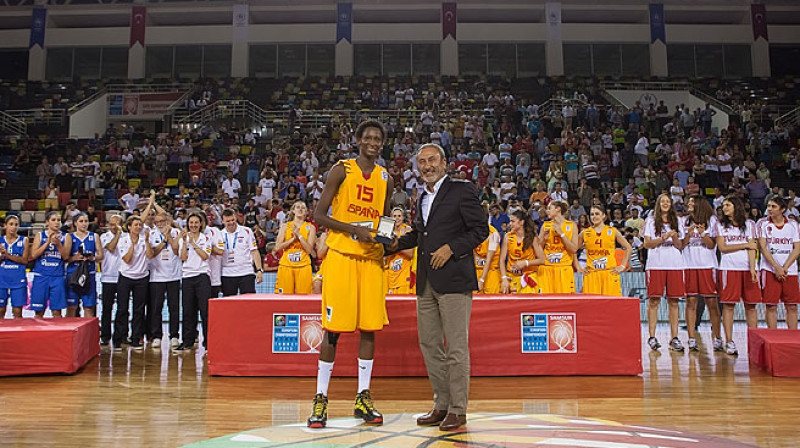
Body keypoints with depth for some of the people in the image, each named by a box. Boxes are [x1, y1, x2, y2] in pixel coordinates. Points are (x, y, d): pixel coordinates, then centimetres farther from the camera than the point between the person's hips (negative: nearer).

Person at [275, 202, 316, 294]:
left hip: (303, 266, 0)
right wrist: (293, 238, -8)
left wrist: (299, 235, -10)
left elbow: (309, 250, -3)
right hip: (286, 265, 1)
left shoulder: (310, 227, 7)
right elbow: (277, 247, 0)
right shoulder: (285, 226, 10)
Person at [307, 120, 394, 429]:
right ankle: (320, 399, 9)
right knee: (333, 329, -3)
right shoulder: (341, 170, -2)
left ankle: (363, 398, 16)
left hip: (372, 258, 5)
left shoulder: (385, 178, 12)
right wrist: (354, 229, -18)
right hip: (341, 256, -4)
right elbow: (319, 215, -6)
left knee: (369, 328, 5)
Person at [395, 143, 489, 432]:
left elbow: (480, 229, -6)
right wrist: (396, 242, 16)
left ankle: (458, 410, 8)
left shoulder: (462, 191, -3)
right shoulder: (423, 198, 19)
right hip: (426, 283, 8)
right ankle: (441, 405, 22)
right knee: (429, 345, 11)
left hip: (453, 280, -8)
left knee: (456, 347, -3)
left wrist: (451, 248, -15)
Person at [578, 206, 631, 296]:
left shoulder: (613, 231, 7)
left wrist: (622, 266, 5)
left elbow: (629, 248, 12)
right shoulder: (585, 233, 7)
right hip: (591, 275, 0)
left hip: (610, 273, 0)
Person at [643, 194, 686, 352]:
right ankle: (652, 337, 0)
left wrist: (674, 237, -9)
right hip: (656, 264, -3)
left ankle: (674, 337, 6)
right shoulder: (650, 221, 8)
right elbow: (647, 244, -1)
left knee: (673, 301, 1)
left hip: (674, 265, 3)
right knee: (654, 300, -4)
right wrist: (664, 238, -13)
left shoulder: (676, 222, 16)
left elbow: (680, 246, 11)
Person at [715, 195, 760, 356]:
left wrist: (752, 268, -12)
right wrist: (745, 245, -2)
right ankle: (729, 342, 1)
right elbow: (722, 247, 0)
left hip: (747, 268, 1)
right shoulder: (720, 225, 10)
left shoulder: (749, 224, 10)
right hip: (729, 268, -1)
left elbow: (752, 248, 0)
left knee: (750, 305, 1)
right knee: (728, 305, -4)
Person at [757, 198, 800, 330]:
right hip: (770, 270, -2)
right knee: (771, 306, -1)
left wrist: (784, 268, -9)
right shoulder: (763, 223, 1)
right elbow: (763, 247, -6)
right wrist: (777, 267, -13)